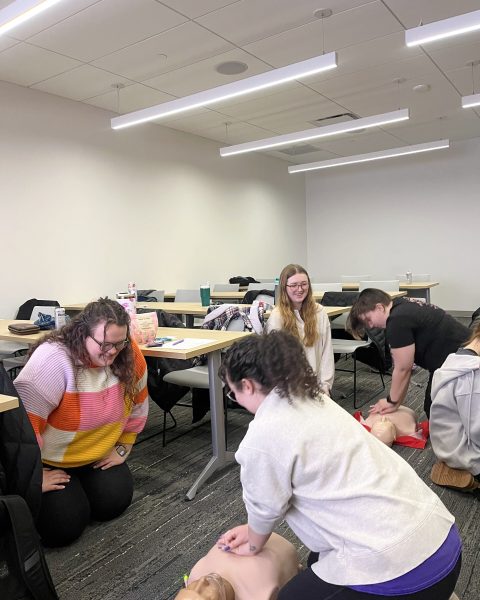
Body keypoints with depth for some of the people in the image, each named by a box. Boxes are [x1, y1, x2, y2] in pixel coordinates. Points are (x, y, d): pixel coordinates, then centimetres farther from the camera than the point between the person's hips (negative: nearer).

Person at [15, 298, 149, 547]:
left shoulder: (128, 354, -16)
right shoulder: (53, 359, -32)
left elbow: (137, 405, -2)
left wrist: (122, 449, 1)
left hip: (97, 456, 5)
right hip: (50, 461, -4)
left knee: (113, 503, -8)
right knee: (65, 526, -13)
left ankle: (82, 483, 25)